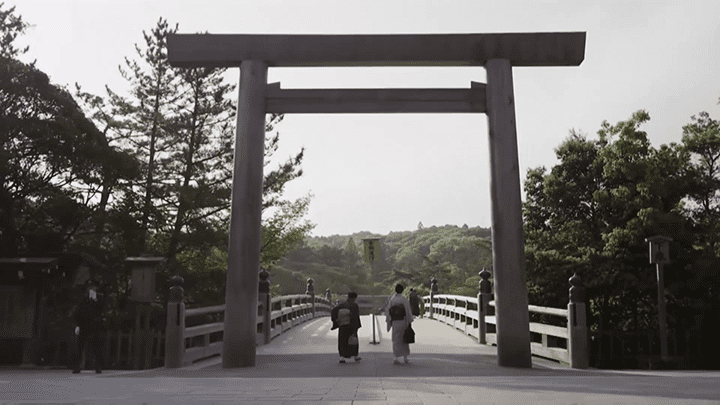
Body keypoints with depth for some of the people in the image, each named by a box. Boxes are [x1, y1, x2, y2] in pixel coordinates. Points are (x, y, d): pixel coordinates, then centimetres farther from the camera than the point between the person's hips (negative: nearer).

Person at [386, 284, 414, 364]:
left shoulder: (391, 300, 0)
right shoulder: (404, 300, -8)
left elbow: (388, 311, 1)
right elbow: (408, 311, -9)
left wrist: (388, 323, 9)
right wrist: (409, 322, -1)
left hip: (394, 322, 1)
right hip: (403, 321, -1)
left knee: (396, 340, 7)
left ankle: (396, 358, -3)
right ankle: (405, 357, 18)